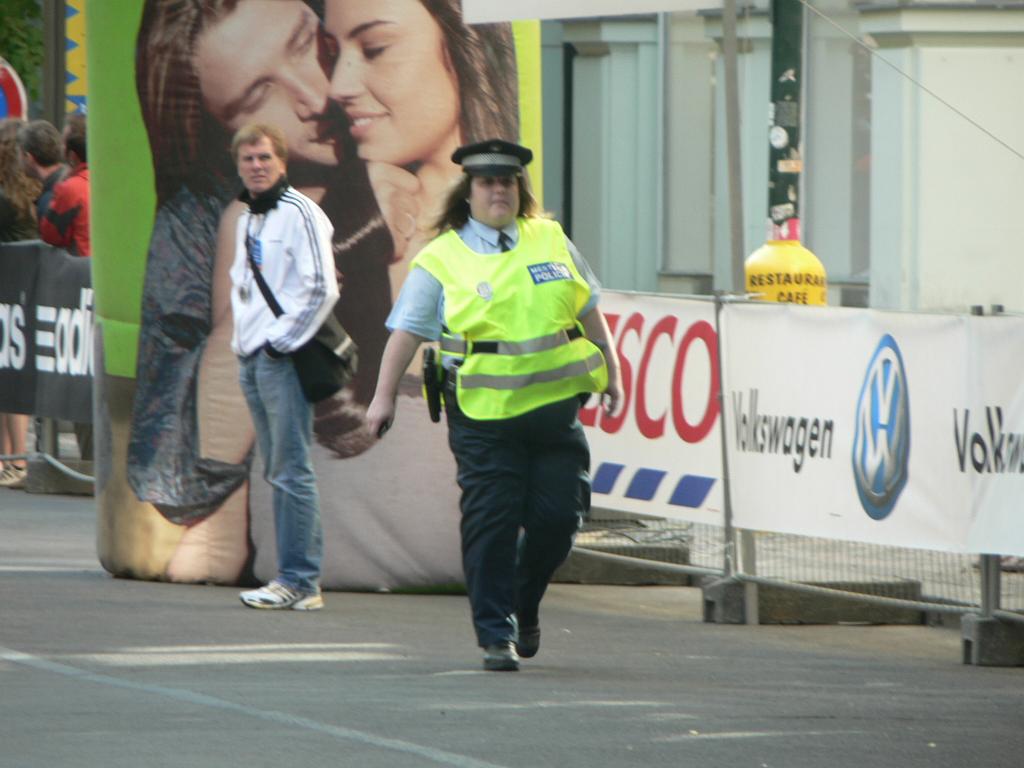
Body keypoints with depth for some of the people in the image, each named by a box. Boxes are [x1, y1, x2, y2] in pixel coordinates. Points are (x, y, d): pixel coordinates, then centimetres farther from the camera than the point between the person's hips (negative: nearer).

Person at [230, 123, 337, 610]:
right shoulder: (247, 220, 18)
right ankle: (298, 579, 13)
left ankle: (299, 582, -10)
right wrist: (241, 340, 16)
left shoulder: (299, 213, -9)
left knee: (291, 471, -10)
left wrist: (282, 341, -14)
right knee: (277, 472, 10)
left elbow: (321, 289, -16)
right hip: (251, 359, 9)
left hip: (285, 356, -9)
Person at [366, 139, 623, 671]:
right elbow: (406, 332, -1)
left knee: (558, 515, 0)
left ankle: (524, 606, 25)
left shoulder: (551, 241, 12)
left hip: (554, 406, 3)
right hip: (483, 412, -3)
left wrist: (611, 370, 19)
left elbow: (588, 309, 21)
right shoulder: (441, 260, 1)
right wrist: (384, 395, -8)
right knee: (490, 524, -7)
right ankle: (496, 633, 1)